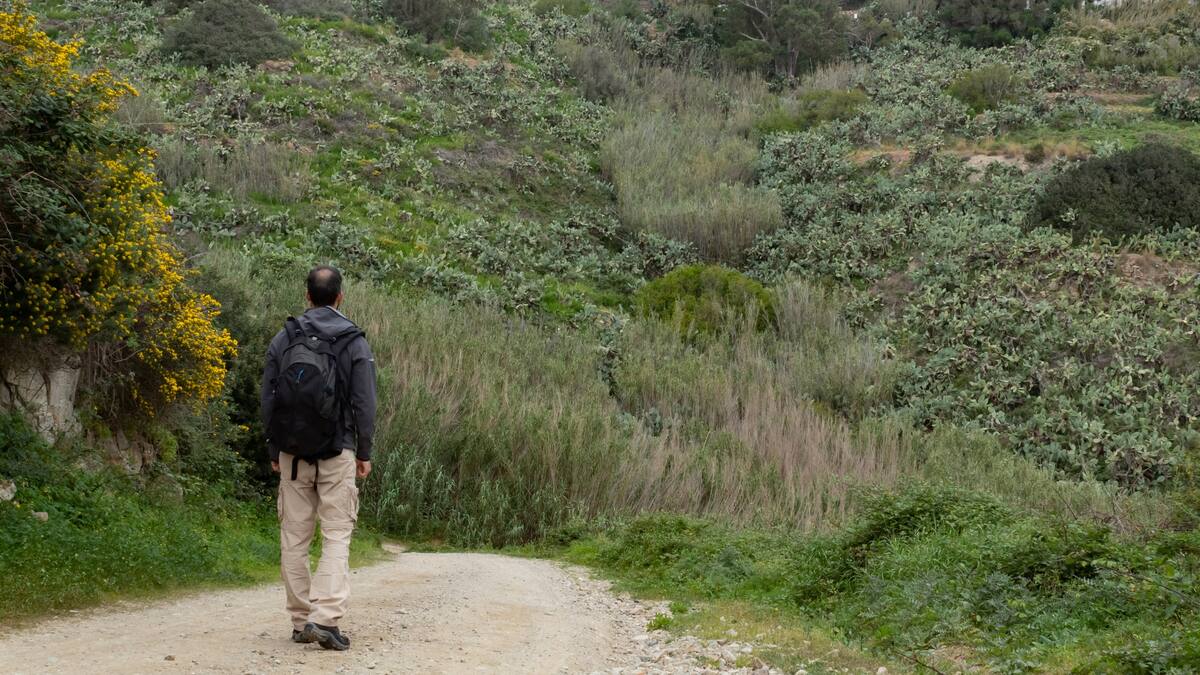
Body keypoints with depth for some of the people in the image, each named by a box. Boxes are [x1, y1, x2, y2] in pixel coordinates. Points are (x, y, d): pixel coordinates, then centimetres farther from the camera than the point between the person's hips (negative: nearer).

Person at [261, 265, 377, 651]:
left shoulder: (283, 340, 3)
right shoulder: (354, 343, -4)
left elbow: (268, 400, 4)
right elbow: (364, 403, -5)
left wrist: (274, 450, 13)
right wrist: (364, 453, 4)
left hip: (292, 455, 3)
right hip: (338, 454, -2)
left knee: (294, 537, 8)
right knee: (336, 537, -1)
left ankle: (301, 622, 11)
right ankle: (325, 617, -15)